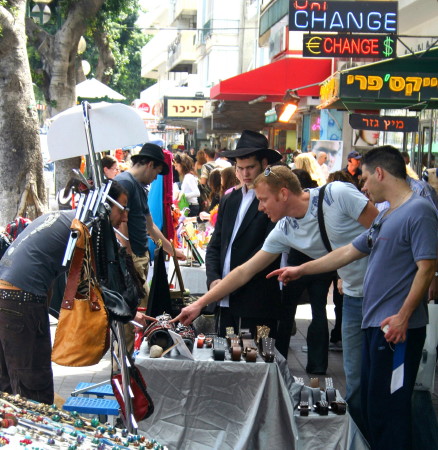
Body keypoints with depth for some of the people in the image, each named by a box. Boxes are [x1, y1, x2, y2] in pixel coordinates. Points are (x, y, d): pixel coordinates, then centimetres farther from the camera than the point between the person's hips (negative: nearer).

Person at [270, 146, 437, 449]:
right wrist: (300, 270, 25)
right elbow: (349, 252, 23)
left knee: (388, 408, -6)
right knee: (371, 404, 15)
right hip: (375, 324, 10)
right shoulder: (386, 216, 18)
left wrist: (403, 316, -22)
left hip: (397, 329, -10)